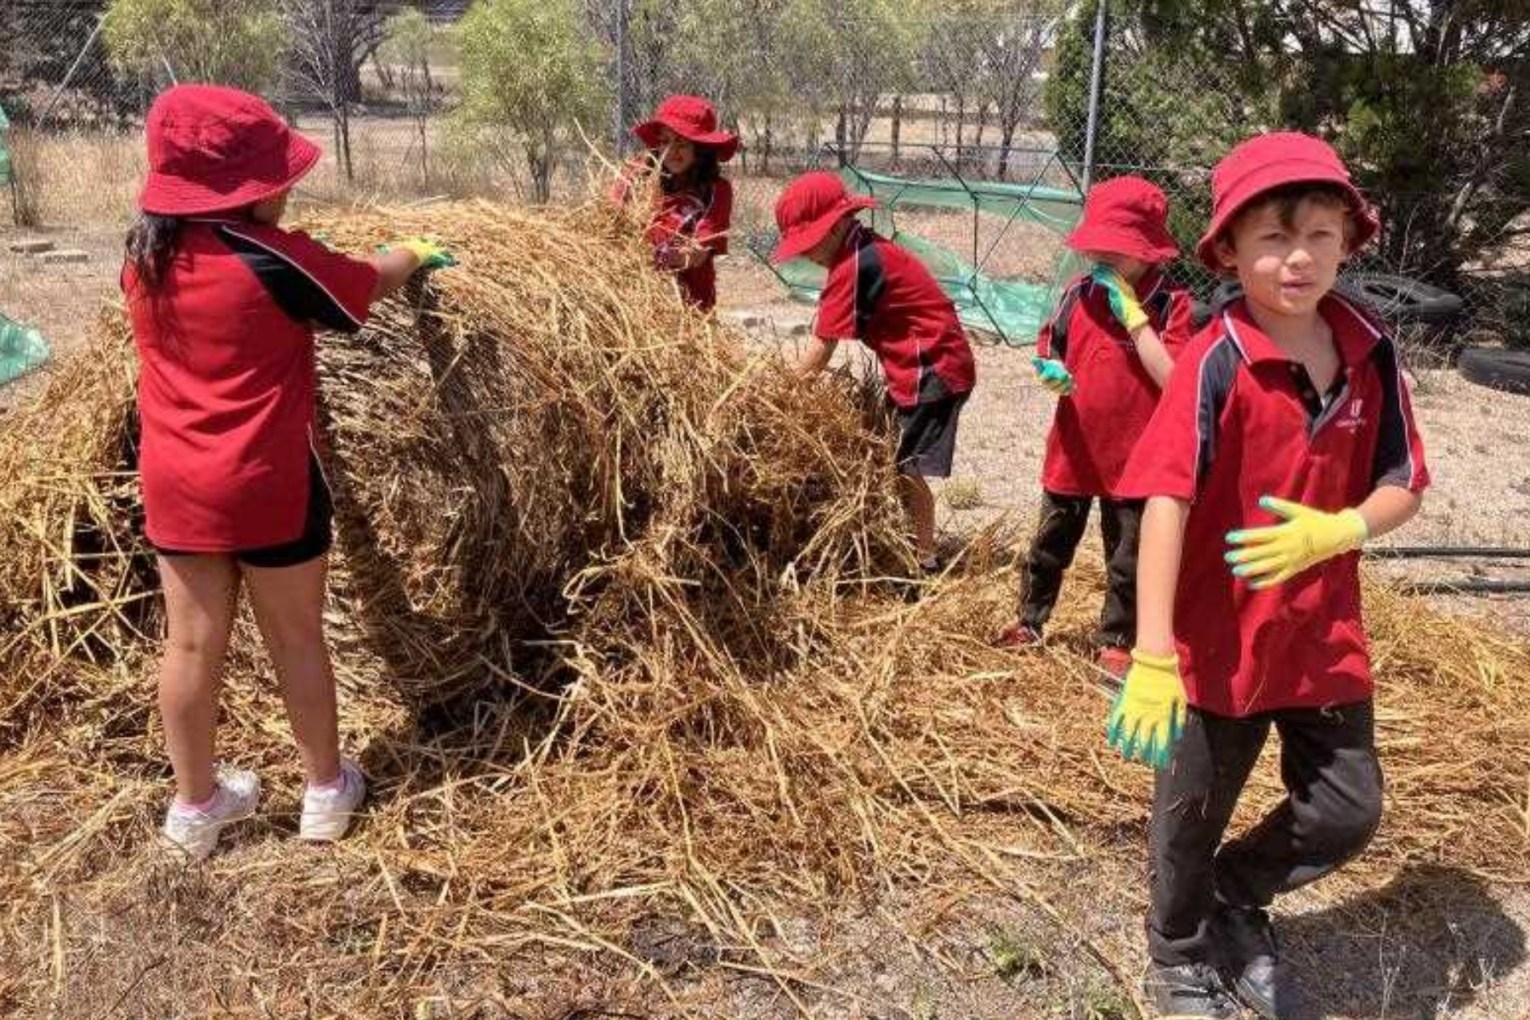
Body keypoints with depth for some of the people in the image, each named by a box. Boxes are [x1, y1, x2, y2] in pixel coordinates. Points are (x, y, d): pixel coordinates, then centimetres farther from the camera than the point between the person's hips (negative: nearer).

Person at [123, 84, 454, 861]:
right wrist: (414, 254, 19)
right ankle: (326, 789, 26)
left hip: (175, 484, 5)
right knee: (297, 637, 10)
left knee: (191, 642, 13)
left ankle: (194, 805, 27)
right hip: (266, 485, -5)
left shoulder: (144, 254, 3)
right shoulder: (272, 260, -16)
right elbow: (372, 285, -1)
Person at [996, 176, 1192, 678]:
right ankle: (1031, 619, 36)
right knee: (1050, 543, 18)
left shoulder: (1171, 305, -12)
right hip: (1074, 449, 3)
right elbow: (1048, 355, 7)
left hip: (1134, 458, -3)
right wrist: (1051, 375, -17)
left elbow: (1173, 378, -24)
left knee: (1128, 558, 11)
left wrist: (1132, 314, -23)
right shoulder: (1077, 295, -2)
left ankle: (1116, 640, 28)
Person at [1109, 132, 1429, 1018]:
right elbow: (1165, 501, -25)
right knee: (1193, 818, 14)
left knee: (1349, 813, 13)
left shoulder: (1371, 353, -3)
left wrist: (1335, 531, -20)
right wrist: (1153, 654, -31)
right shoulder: (1217, 361, -18)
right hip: (1221, 636, -4)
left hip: (1326, 632, 5)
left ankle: (1235, 898, 42)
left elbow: (1404, 488, 3)